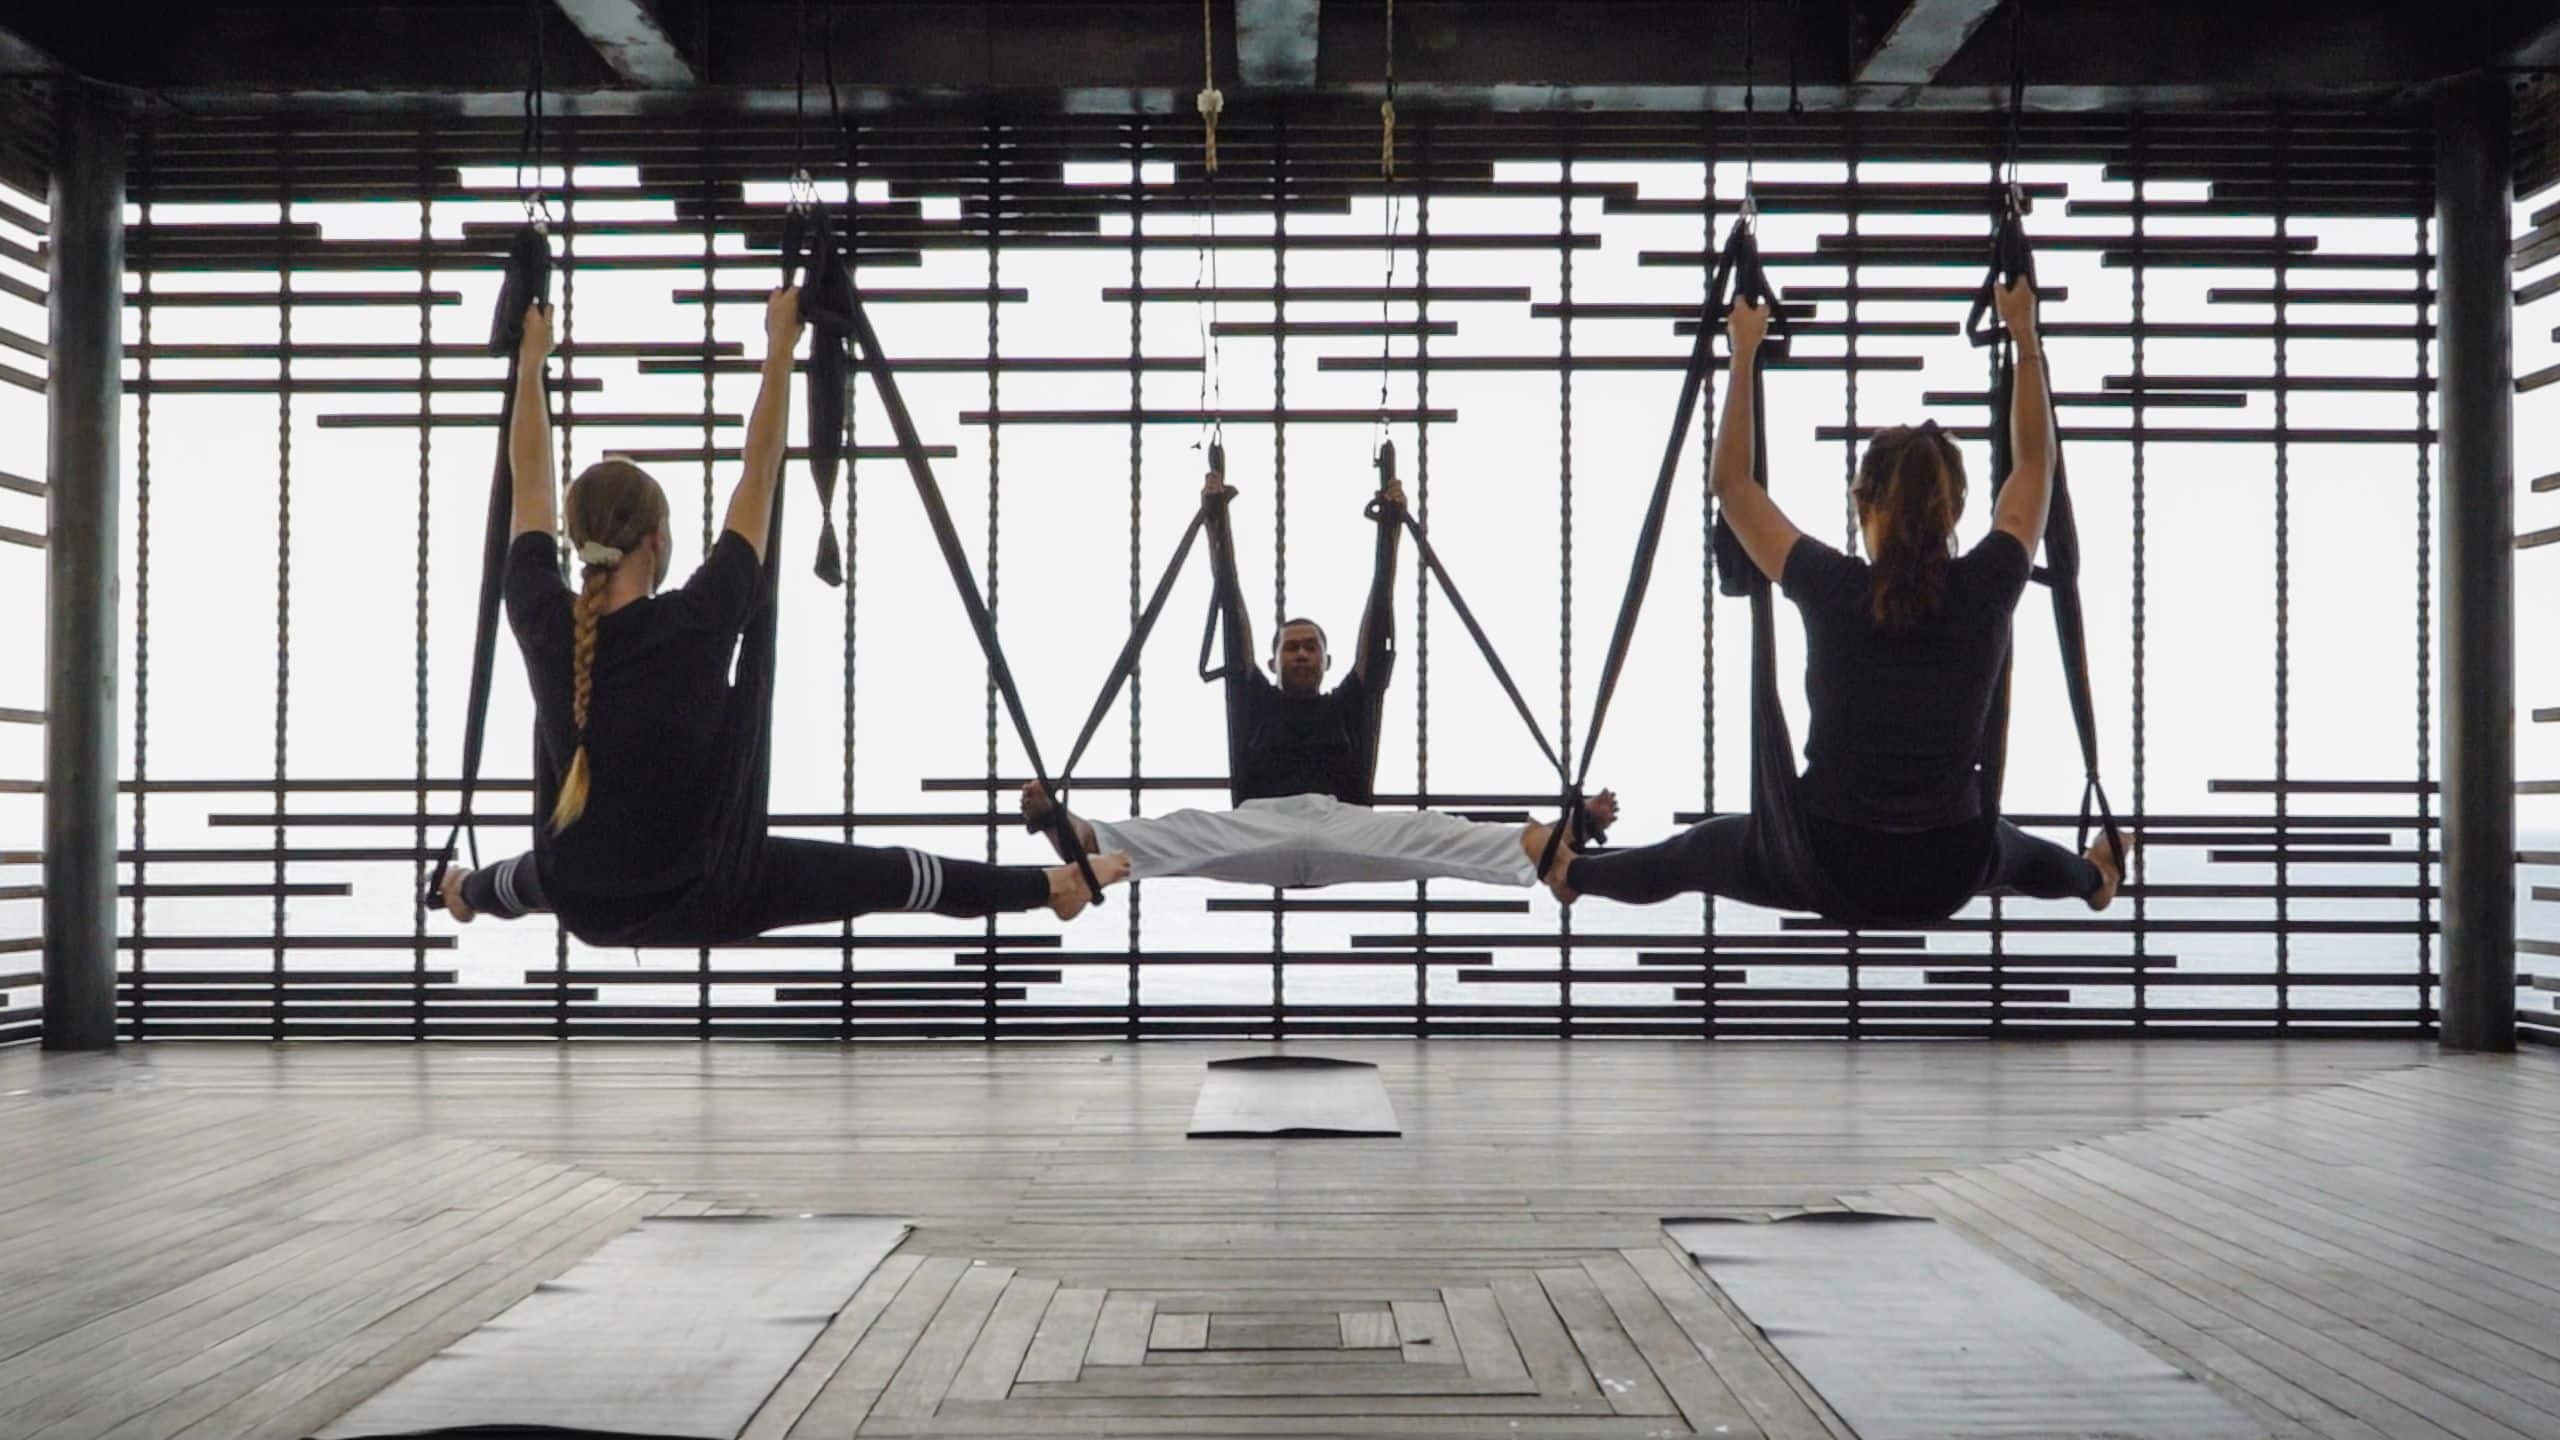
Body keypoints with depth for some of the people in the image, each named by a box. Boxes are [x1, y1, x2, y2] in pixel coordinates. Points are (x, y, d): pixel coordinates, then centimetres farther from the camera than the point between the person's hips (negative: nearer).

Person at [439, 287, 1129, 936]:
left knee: (550, 870, 41)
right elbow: (759, 477, -16)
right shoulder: (695, 624, -23)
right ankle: (1052, 884, 26)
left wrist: (530, 360, 11)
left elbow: (531, 484, 1)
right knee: (881, 875, 12)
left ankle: (467, 890, 74)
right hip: (699, 900, -4)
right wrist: (780, 348, -10)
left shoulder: (542, 622, -12)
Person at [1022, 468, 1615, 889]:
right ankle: (1071, 832, -59)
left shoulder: (1349, 705, 31)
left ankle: (1556, 841, -49)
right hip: (1257, 829, 0)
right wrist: (1217, 521, 25)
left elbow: (1377, 623, 28)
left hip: (1341, 827, 1)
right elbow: (1233, 617, 27)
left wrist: (1391, 529, 25)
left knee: (1430, 831, -28)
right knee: (1185, 831, -32)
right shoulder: (1254, 701, 30)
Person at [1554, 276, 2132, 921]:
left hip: (1829, 865, -2)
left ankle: (1572, 871, 57)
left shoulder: (1831, 589, -17)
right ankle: (2093, 877, 75)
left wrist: (1744, 352, 1)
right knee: (2002, 846, 42)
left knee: (1701, 849, 30)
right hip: (1949, 875, 3)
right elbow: (2034, 463, 6)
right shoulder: (1986, 589, -12)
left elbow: (1732, 484, -3)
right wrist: (2024, 336, 10)